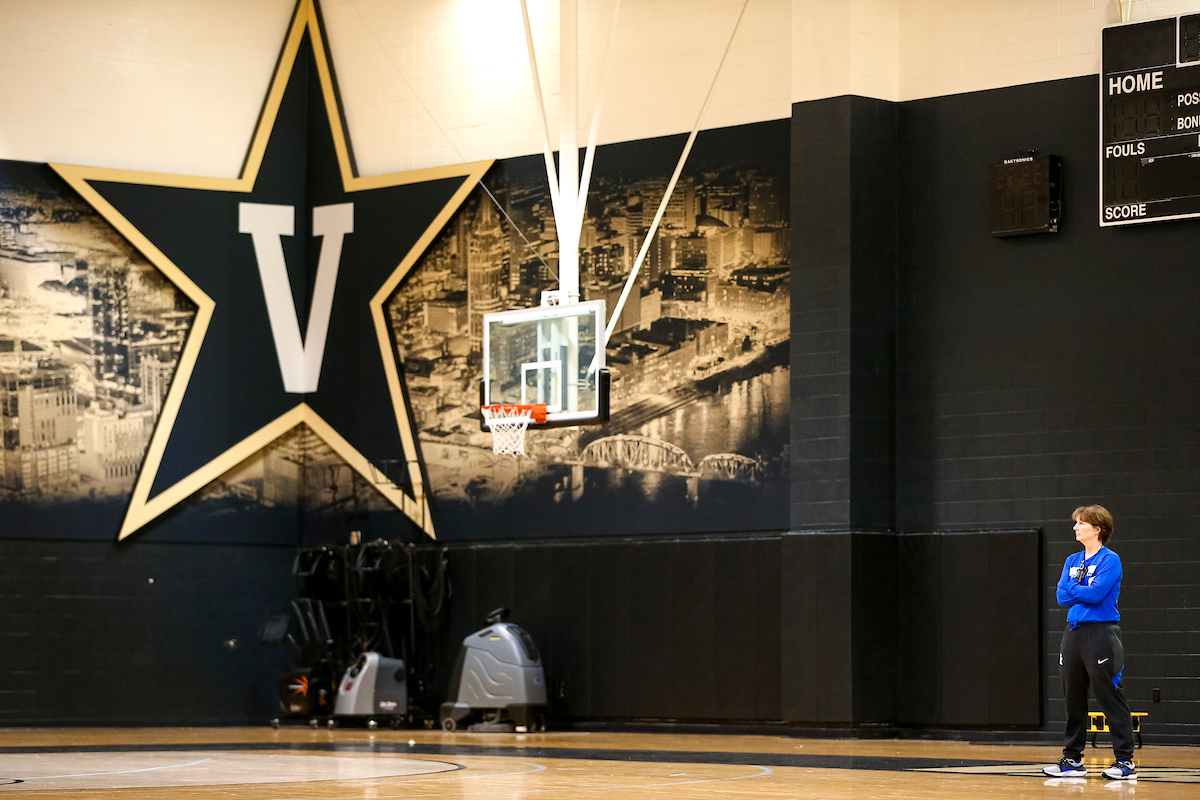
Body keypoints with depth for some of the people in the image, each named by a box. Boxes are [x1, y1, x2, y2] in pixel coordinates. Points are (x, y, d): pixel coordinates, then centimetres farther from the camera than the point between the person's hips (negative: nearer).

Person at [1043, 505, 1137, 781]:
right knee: (1073, 699, 9)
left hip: (1100, 633, -7)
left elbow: (1096, 593, -16)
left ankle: (1125, 761, -4)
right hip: (1074, 632, 7)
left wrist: (1073, 588, -1)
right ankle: (1073, 760, 15)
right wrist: (1085, 591, -8)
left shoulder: (1110, 560, -5)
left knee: (1110, 697, -6)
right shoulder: (1072, 561, 16)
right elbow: (1062, 596, 5)